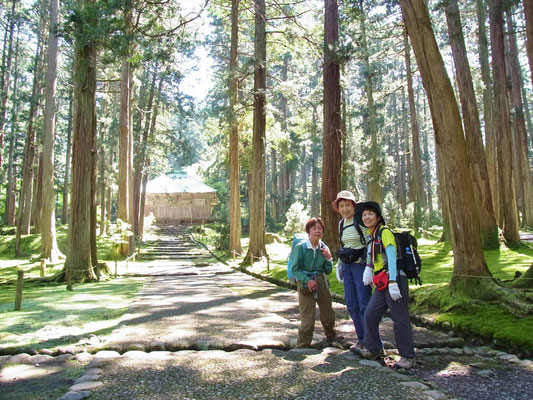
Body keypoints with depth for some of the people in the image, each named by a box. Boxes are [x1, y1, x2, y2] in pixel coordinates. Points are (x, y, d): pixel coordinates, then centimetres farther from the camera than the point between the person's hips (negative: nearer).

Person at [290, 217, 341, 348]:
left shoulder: (324, 248, 3)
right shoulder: (301, 247, -11)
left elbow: (328, 271, 9)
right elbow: (295, 269, -11)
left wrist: (328, 259, -7)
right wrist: (307, 280, -21)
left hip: (321, 281, 5)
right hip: (305, 282, -5)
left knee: (328, 311, 17)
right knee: (307, 316, -7)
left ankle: (331, 336, 42)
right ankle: (303, 344, 7)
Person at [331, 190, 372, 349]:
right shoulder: (341, 224, 12)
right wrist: (339, 265, 19)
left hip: (361, 264, -7)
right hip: (347, 267, 8)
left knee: (364, 304, -8)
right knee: (351, 305, 9)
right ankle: (361, 339, 21)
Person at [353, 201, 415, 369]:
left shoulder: (385, 232, -10)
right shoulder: (372, 236, 16)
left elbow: (392, 258, -18)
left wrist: (392, 283, -24)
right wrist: (368, 270, 11)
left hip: (395, 280, -9)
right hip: (381, 284, 9)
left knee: (400, 319, -2)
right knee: (370, 315, 10)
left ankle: (407, 357, 10)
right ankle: (374, 349, 24)